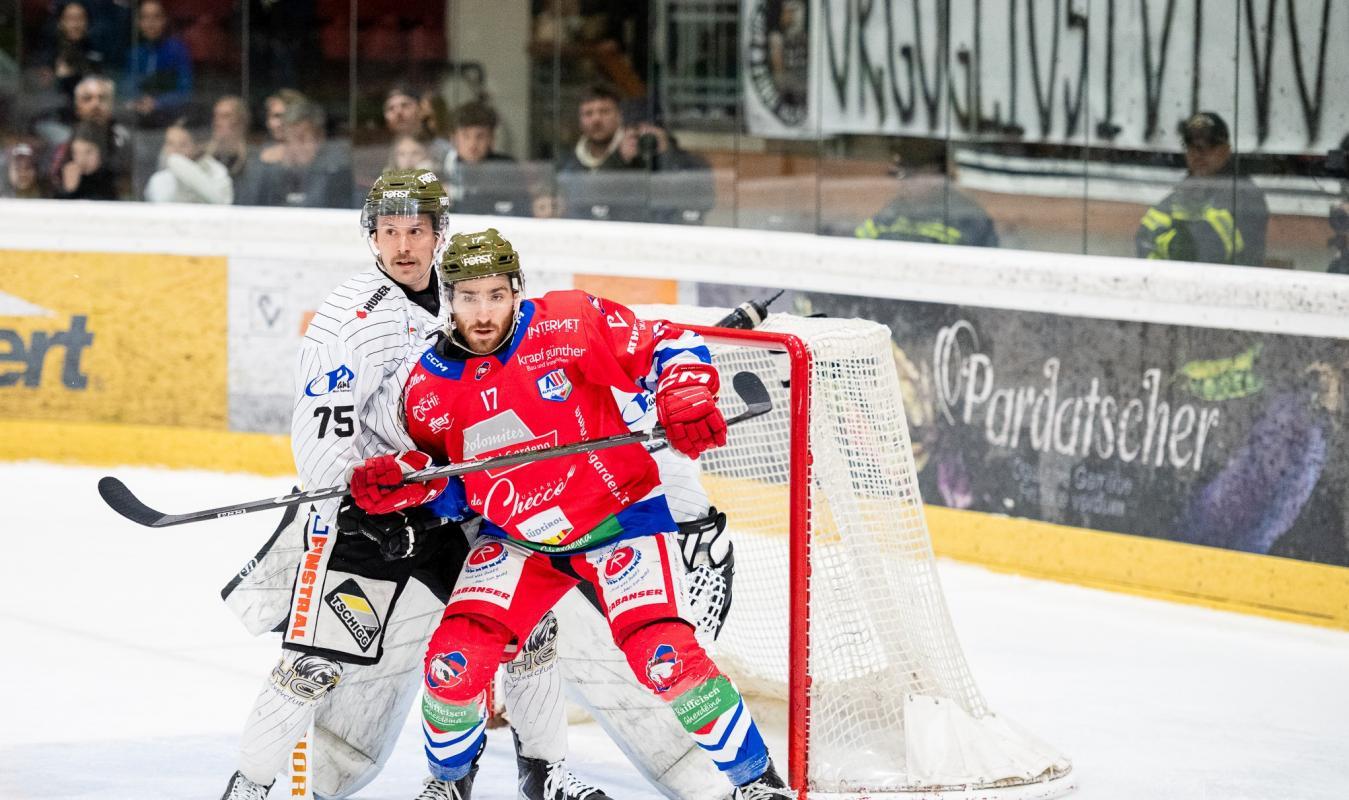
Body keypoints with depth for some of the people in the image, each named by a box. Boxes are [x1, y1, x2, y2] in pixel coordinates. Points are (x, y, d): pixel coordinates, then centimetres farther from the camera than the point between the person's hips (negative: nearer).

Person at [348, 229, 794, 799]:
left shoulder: (569, 325, -18)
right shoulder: (429, 388, -5)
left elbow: (666, 345, -10)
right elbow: (445, 483, 8)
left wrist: (686, 400, -28)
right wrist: (397, 480, -12)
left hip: (618, 512, -4)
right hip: (516, 536, 4)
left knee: (662, 654, -20)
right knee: (456, 656, -10)